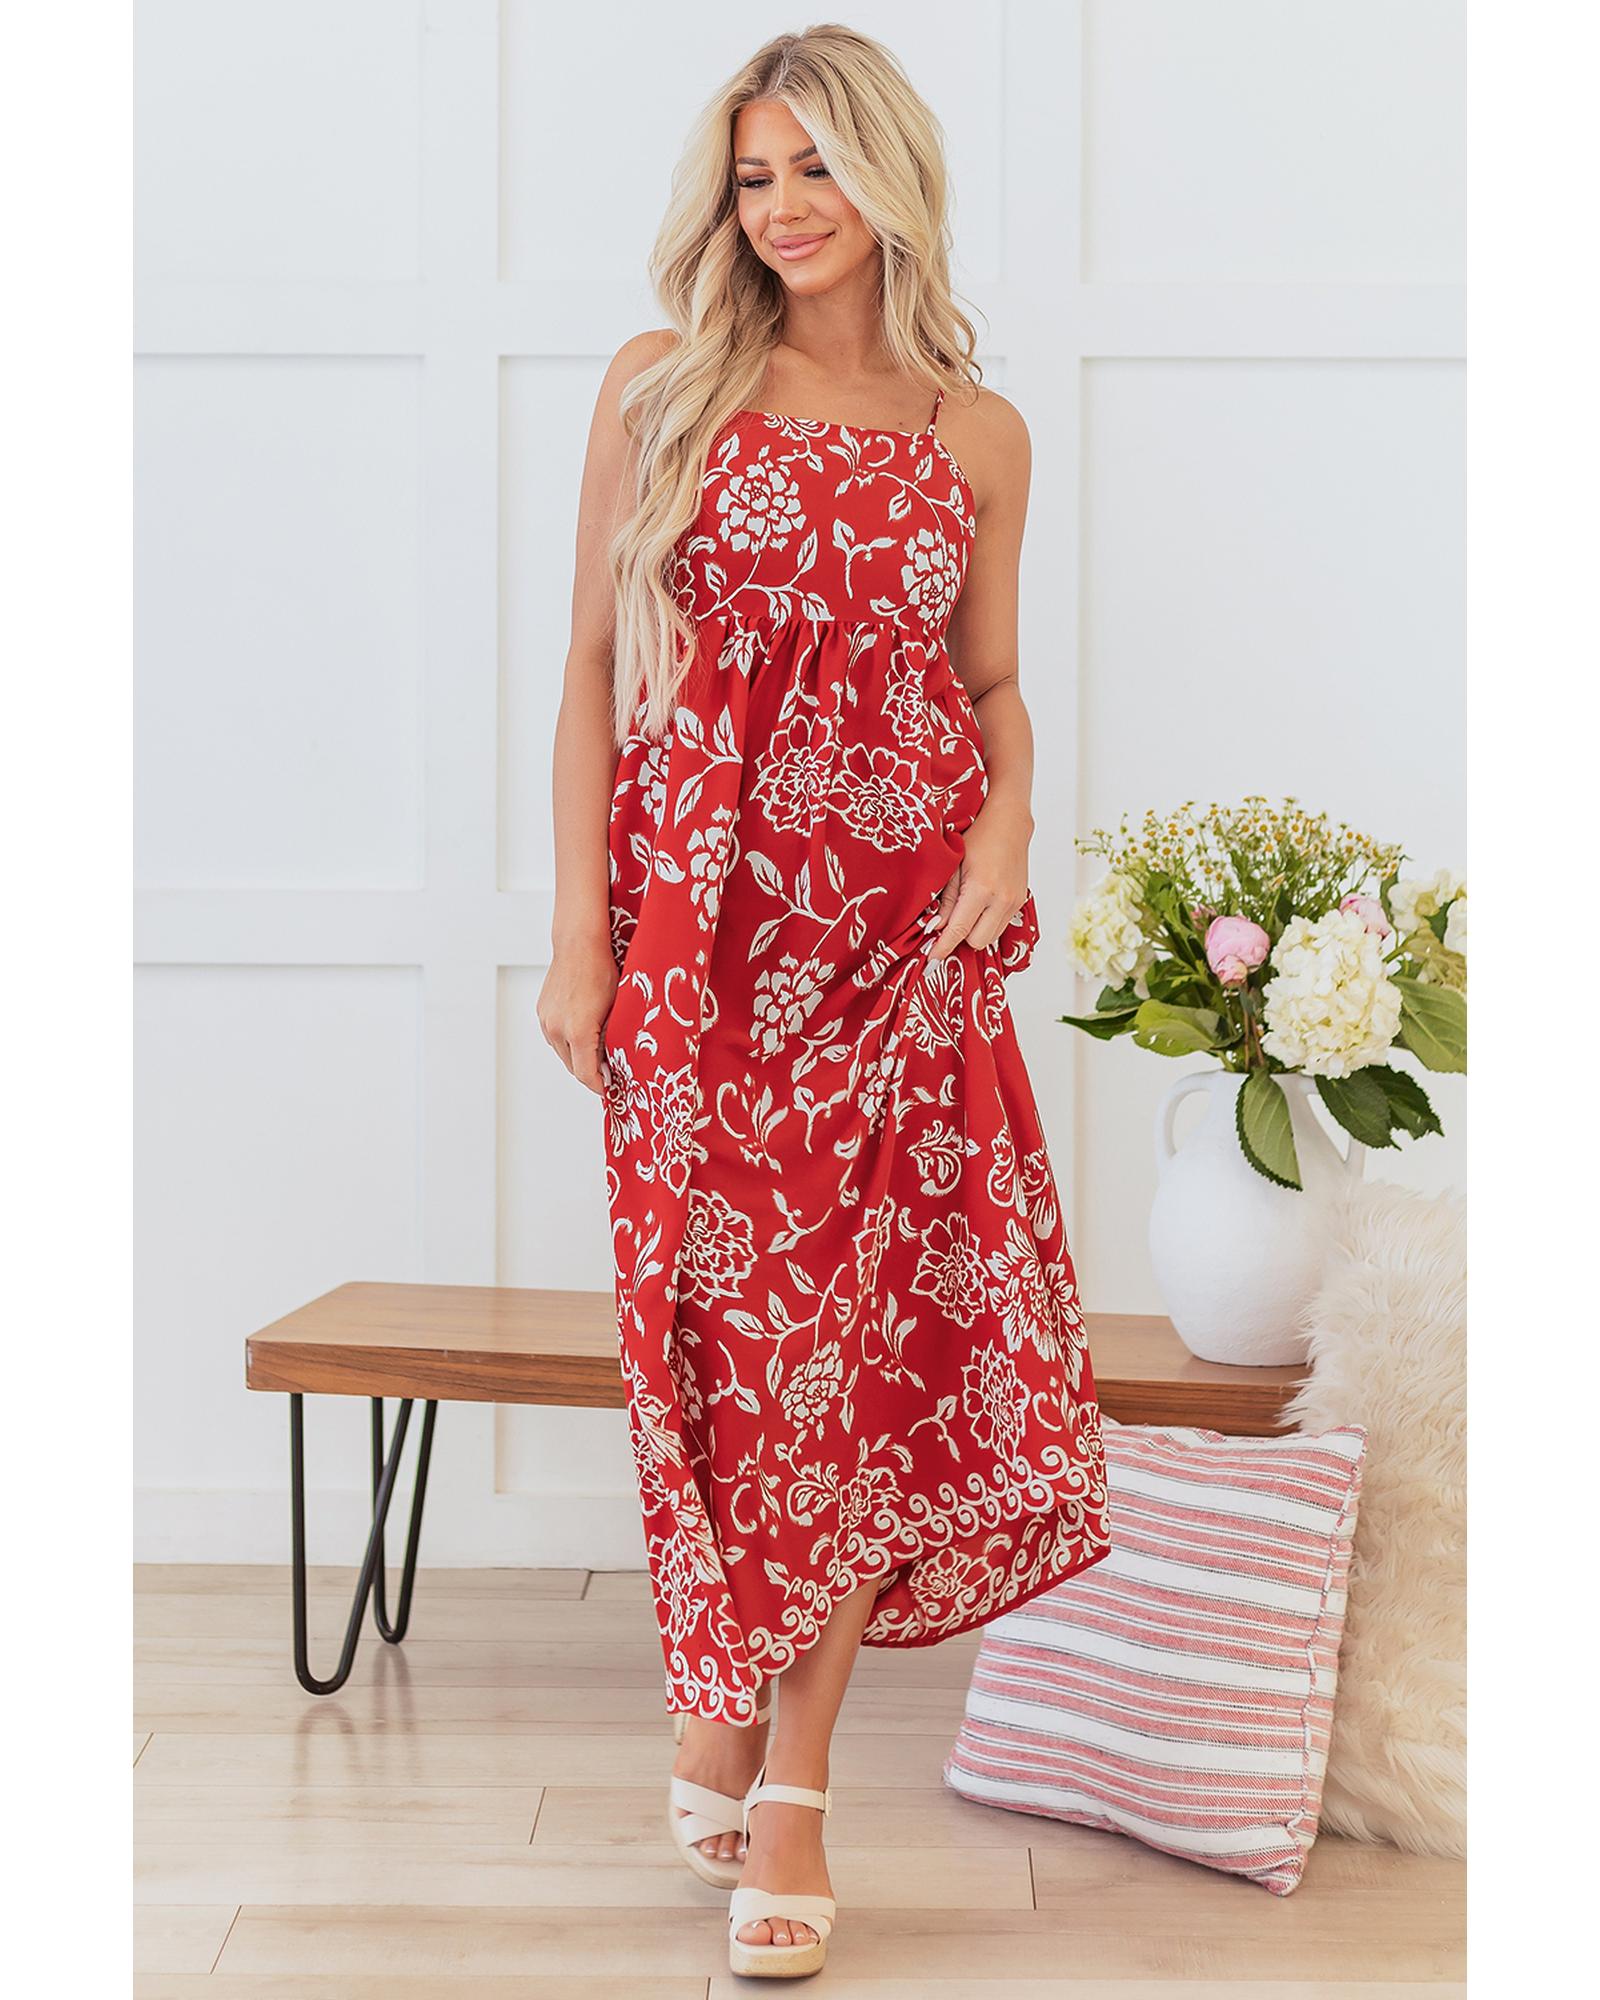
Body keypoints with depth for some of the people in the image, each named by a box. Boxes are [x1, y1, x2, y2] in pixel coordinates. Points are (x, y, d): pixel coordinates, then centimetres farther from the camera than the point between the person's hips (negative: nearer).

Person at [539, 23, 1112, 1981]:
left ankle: (790, 1773, 10)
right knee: (735, 1320, 1)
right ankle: (719, 1728, 21)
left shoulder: (978, 435, 10)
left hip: (905, 923, 2)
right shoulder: (662, 387, 4)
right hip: (704, 915, -1)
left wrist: (1010, 816, -5)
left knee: (889, 1323, -1)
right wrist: (577, 925, -5)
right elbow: (594, 664, 2)